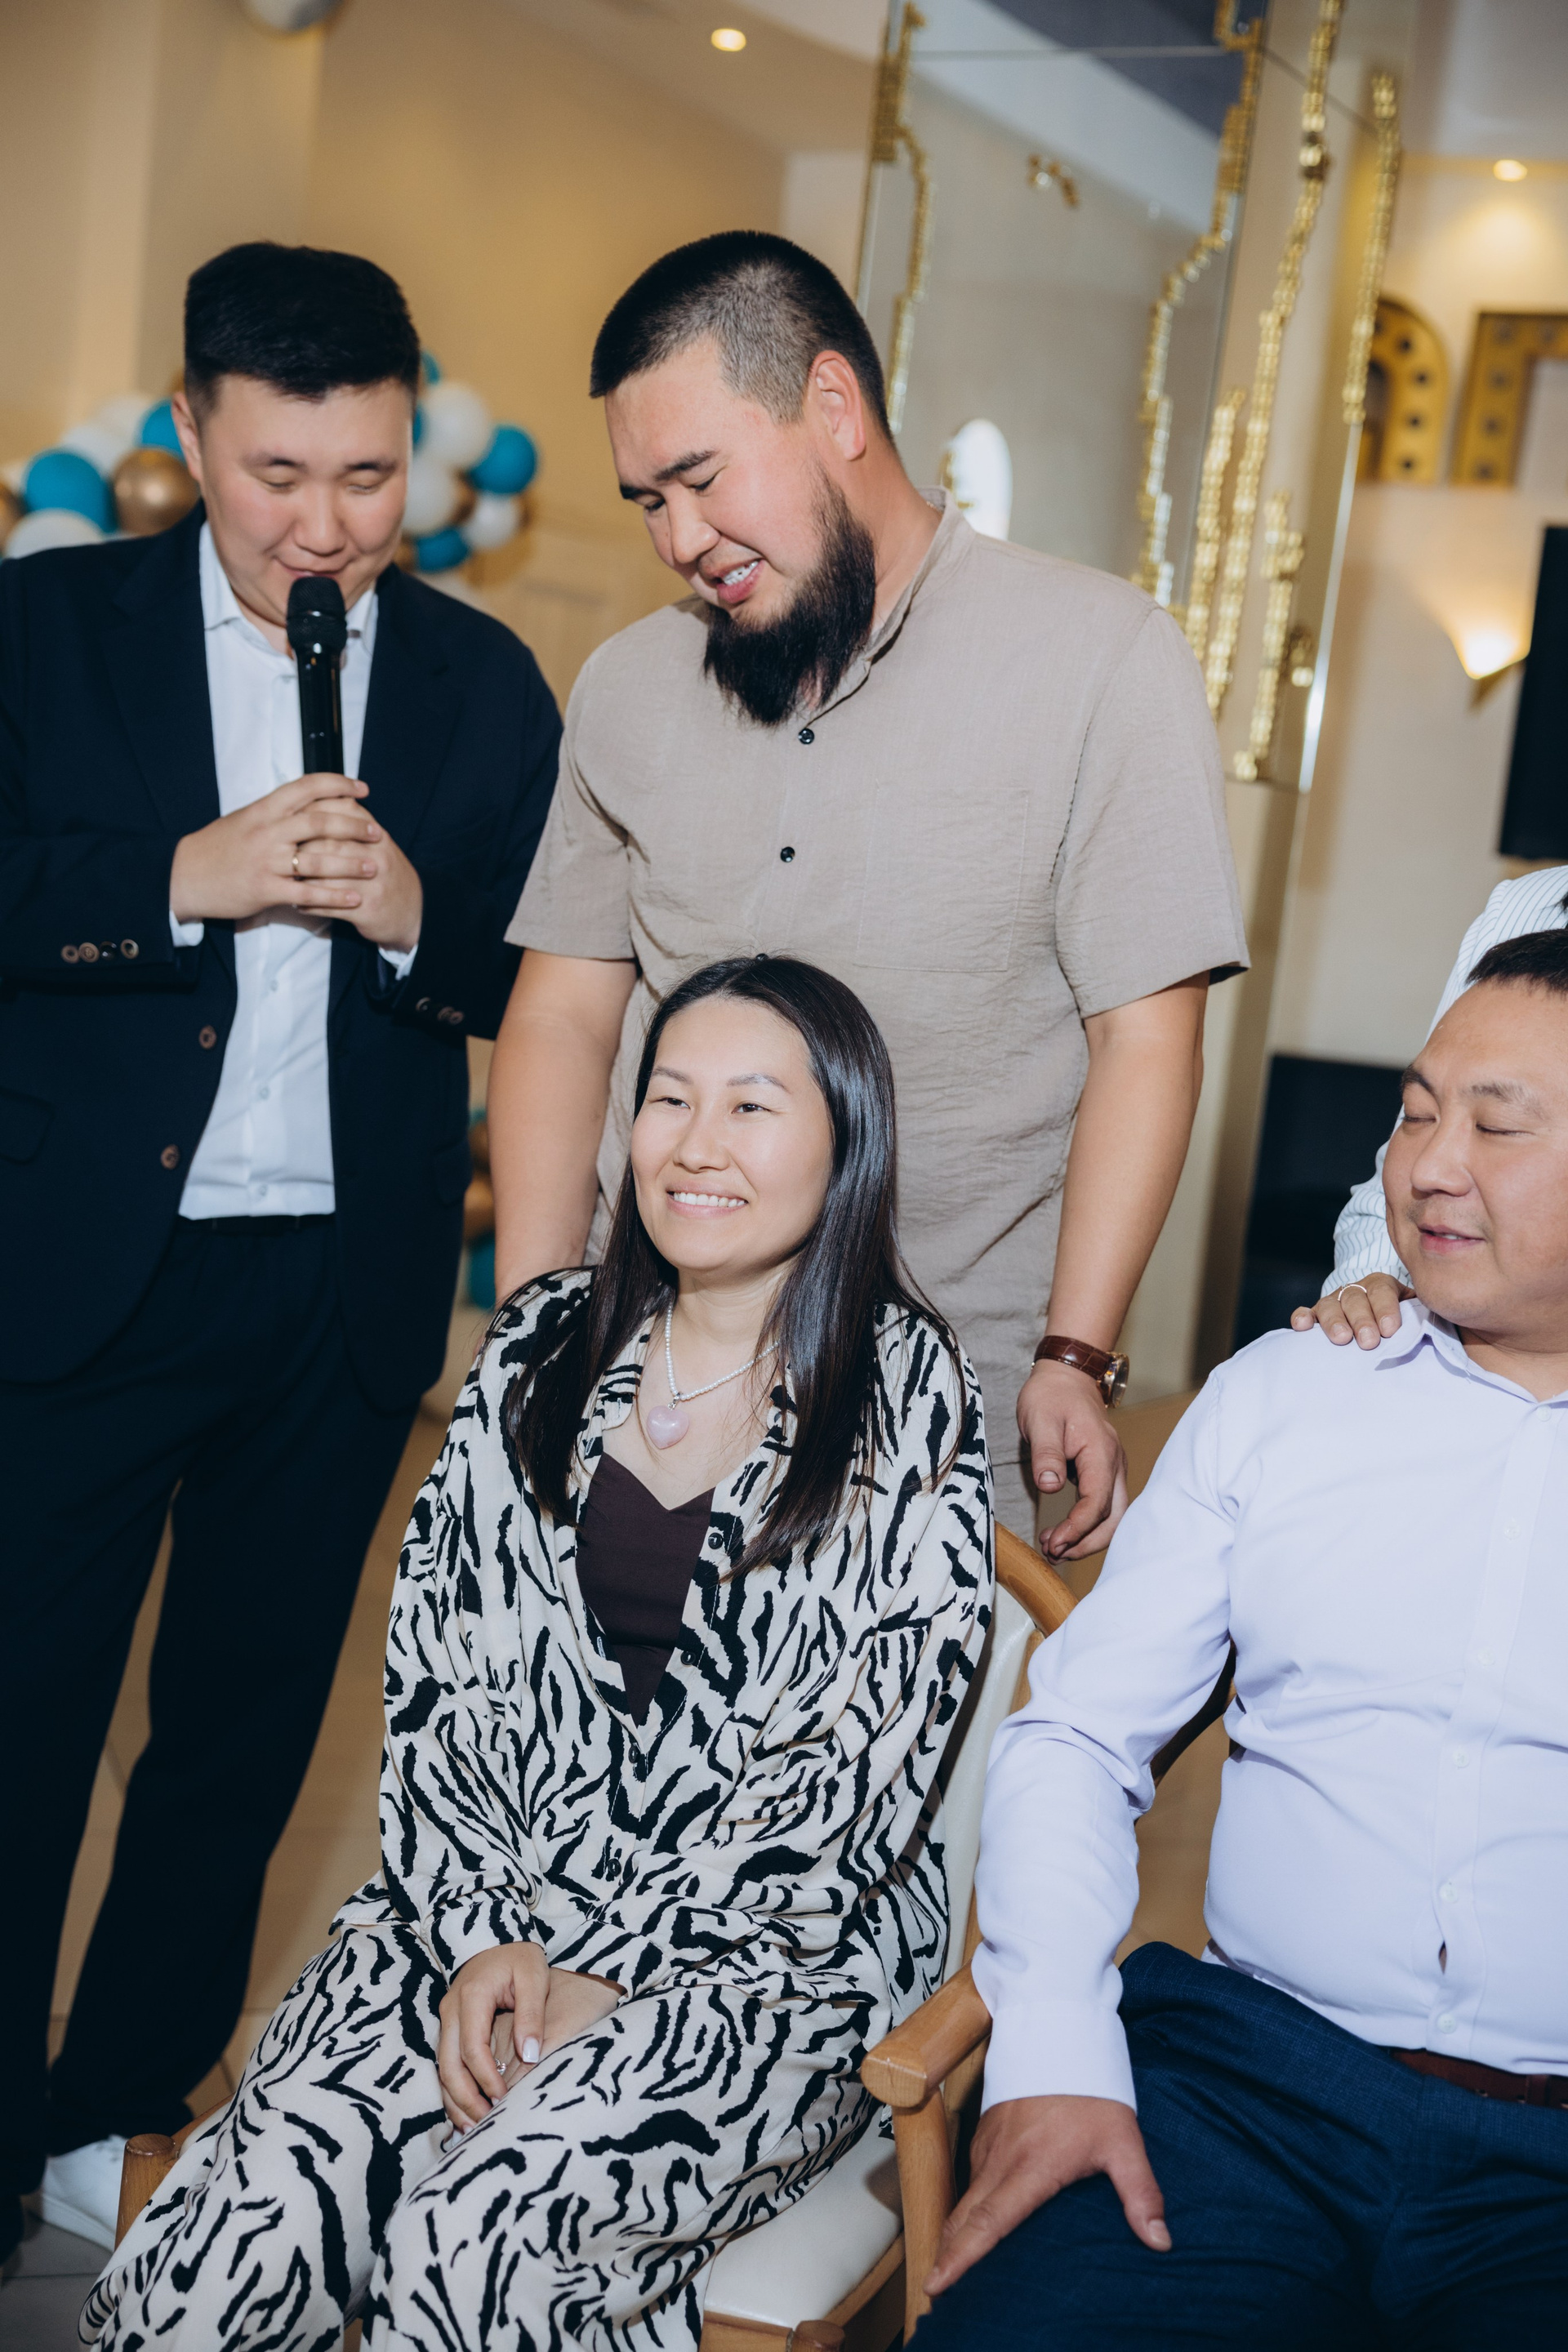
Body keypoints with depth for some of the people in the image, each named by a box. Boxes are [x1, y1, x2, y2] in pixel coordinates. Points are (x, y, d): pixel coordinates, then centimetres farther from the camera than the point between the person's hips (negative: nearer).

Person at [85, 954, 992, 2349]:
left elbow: (866, 1777, -9)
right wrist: (481, 1929, -7)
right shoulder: (545, 1347, 9)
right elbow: (435, 1669, 6)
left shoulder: (911, 1399, -4)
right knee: (236, 2237, -20)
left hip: (773, 1949, -3)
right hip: (484, 1908, 4)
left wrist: (606, 1973, -11)